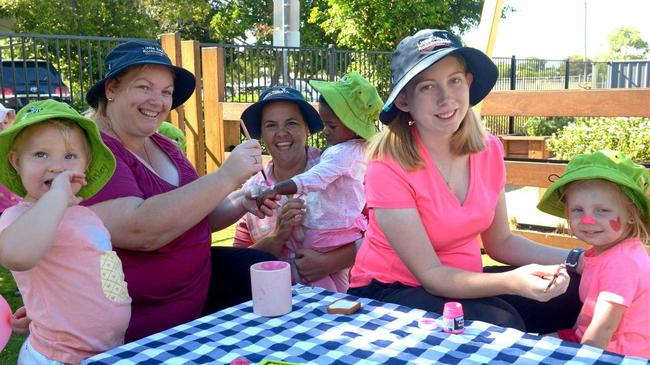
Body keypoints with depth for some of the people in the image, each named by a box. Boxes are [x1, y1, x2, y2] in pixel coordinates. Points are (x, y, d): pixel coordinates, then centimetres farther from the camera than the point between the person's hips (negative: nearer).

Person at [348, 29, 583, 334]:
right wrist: (512, 282, -37)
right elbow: (430, 274, -22)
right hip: (392, 293, -6)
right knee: (500, 323, -30)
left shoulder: (488, 150, -4)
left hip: (462, 280, 6)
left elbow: (500, 242, 6)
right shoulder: (389, 168, -23)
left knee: (575, 294, -6)